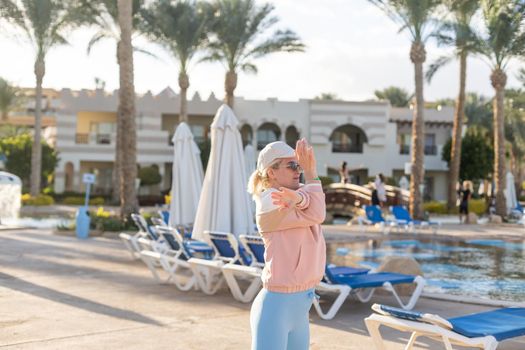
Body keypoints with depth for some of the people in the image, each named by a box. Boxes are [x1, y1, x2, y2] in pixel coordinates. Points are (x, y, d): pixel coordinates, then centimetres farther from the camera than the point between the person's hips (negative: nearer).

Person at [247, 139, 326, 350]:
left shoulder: (290, 196, 10)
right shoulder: (270, 204, -13)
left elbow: (310, 201, -13)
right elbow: (315, 215, -14)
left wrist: (298, 198, -35)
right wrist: (311, 174, -10)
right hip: (277, 303, -8)